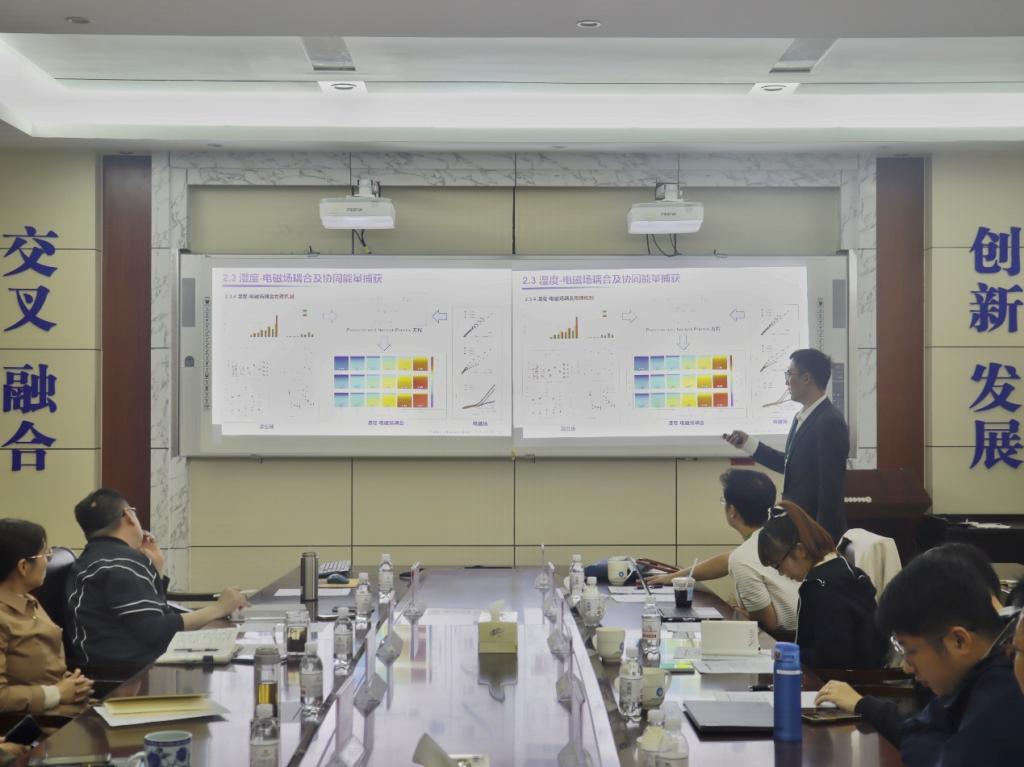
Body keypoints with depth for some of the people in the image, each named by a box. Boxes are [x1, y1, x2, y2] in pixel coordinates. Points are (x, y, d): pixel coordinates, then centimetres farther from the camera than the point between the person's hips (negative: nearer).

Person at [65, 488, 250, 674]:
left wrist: (156, 566, 20)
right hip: (125, 672, -10)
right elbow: (154, 631, -22)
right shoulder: (122, 563, -13)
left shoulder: (98, 557, 20)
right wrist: (219, 608, -16)